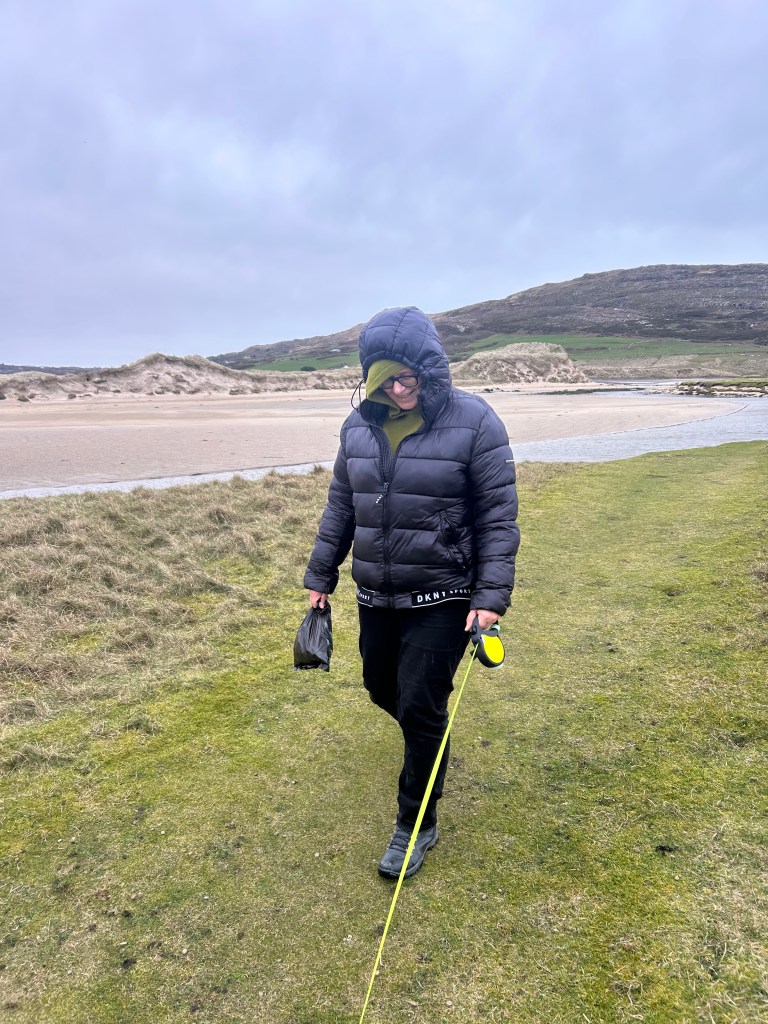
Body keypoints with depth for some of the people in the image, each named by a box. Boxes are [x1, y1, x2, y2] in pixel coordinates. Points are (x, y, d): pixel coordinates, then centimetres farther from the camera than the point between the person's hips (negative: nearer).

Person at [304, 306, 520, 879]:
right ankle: (431, 743, 53)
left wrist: (492, 595, -18)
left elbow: (499, 516, -12)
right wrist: (321, 576, 11)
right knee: (382, 688, 20)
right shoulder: (360, 425, 1)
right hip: (375, 595, 6)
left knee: (421, 707, -1)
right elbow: (340, 506, 11)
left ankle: (417, 824, 21)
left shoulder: (473, 422, -14)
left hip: (442, 599, -6)